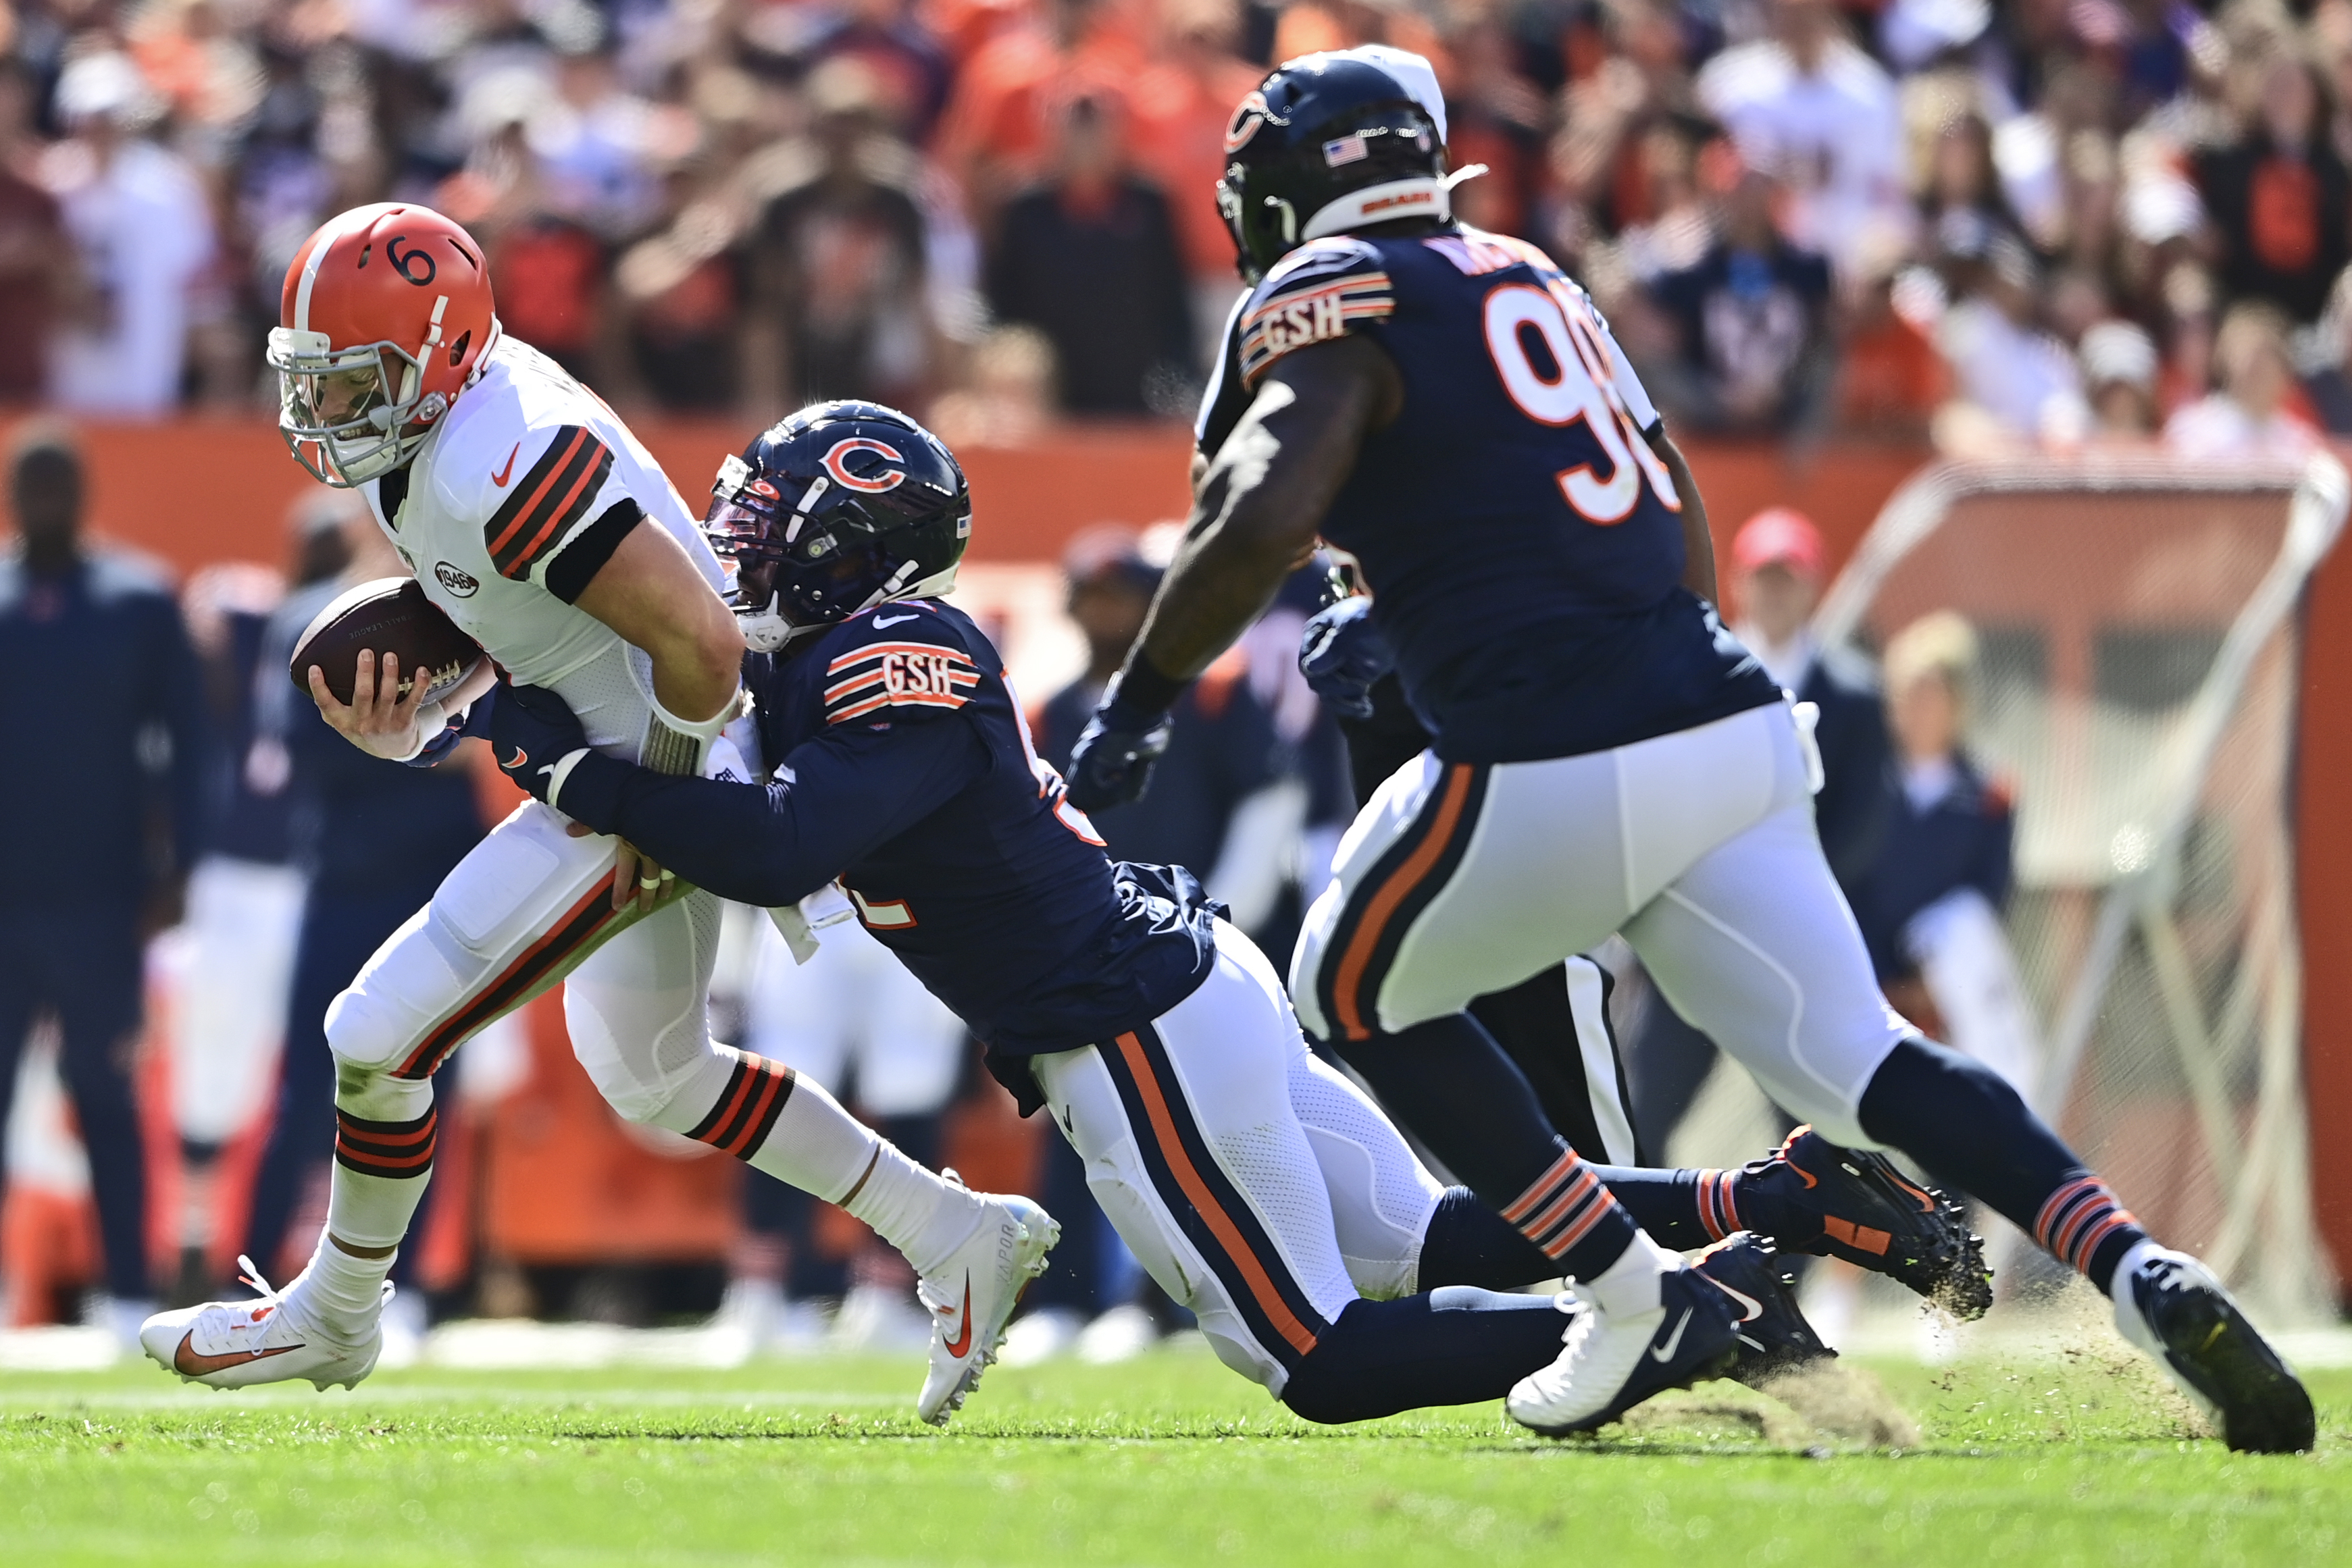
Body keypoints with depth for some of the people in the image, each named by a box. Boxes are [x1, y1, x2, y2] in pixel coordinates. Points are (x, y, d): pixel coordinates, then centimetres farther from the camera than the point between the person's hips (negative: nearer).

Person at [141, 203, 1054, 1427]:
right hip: (615, 773, 11)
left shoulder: (503, 464, -30)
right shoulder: (422, 435, 2)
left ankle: (333, 1321, 16)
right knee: (652, 1077, 27)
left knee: (379, 1039, -6)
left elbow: (703, 646, -32)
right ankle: (956, 1240, 32)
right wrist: (408, 722, -4)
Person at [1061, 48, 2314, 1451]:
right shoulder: (1527, 280, 22)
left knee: (1359, 991, 18)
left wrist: (1139, 702, -7)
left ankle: (1636, 1303, 9)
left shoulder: (1328, 303, -2)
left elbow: (1262, 521, -18)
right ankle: (2148, 1275, -15)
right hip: (1733, 727, 7)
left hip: (1560, 774, -7)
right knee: (1860, 1060, 6)